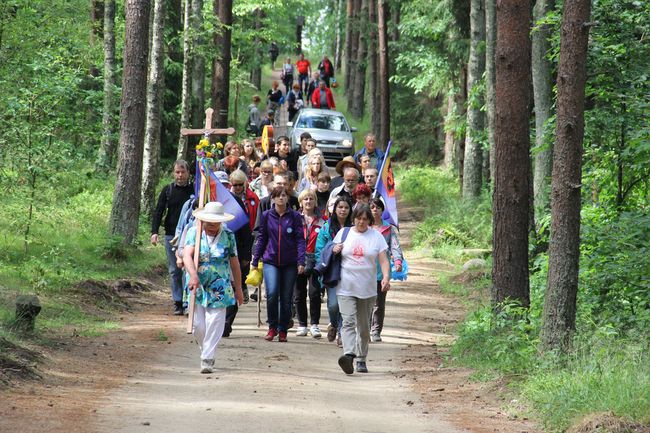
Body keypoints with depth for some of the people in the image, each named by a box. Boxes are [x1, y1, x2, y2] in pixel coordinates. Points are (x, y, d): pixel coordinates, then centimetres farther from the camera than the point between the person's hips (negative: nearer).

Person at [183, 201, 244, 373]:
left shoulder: (228, 236, 2)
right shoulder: (194, 233, -1)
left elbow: (234, 263, 8)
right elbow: (187, 255, -16)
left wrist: (238, 289, 12)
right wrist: (193, 275, -33)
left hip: (220, 289, 0)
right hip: (197, 286, 0)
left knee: (214, 324, -8)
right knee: (198, 325, 1)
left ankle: (208, 359, -2)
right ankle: (205, 351, 26)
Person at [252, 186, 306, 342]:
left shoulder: (295, 216, 1)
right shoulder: (266, 216, 5)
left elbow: (300, 240, 0)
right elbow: (261, 239, 11)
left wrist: (301, 261, -10)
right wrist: (255, 260, 10)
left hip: (290, 263, 0)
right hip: (270, 261, 0)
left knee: (286, 298, 4)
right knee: (272, 293, -18)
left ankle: (282, 331, 16)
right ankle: (272, 327, -1)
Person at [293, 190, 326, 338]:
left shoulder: (320, 221, 6)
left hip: (315, 259, -1)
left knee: (315, 292, -8)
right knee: (299, 294, 5)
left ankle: (314, 324, 1)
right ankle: (302, 325, 15)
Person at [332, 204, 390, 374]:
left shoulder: (376, 236, 4)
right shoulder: (343, 233, 7)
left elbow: (384, 260, -1)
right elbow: (333, 255, 19)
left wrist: (386, 277, -19)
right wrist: (334, 250, -5)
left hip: (367, 289, 1)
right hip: (346, 288, -1)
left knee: (364, 326, 8)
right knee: (348, 321, -17)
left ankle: (361, 360, 19)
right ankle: (349, 355, -32)